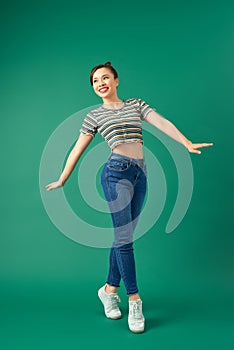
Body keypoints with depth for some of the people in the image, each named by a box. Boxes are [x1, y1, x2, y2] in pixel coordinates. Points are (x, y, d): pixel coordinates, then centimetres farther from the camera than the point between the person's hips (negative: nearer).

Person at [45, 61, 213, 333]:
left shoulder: (136, 104, 16)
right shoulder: (95, 116, 10)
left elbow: (162, 123, 3)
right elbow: (77, 150, 12)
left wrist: (187, 143, -11)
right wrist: (62, 180, 14)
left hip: (140, 174, 3)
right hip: (117, 172, -3)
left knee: (124, 236, 8)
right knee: (124, 237, -8)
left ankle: (109, 290, 23)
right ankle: (134, 301, 0)